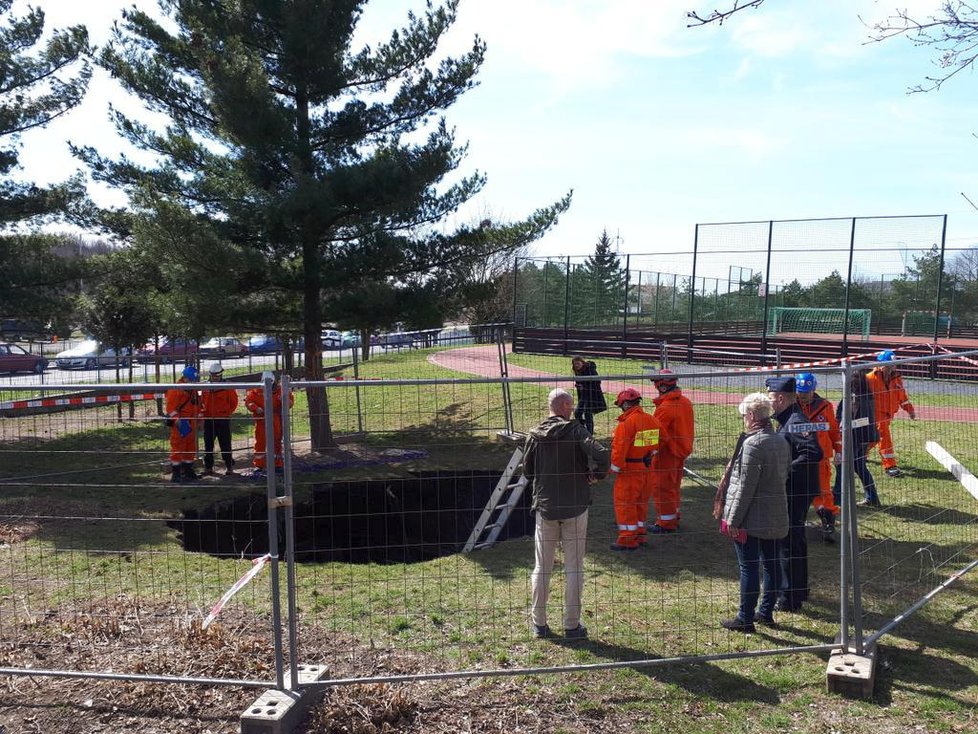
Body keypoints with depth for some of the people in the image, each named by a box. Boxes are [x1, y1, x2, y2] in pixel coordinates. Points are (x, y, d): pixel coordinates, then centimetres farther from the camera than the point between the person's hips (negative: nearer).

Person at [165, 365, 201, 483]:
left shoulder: (193, 390, 13)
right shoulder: (175, 390, -14)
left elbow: (197, 406, 24)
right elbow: (170, 406, -19)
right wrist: (177, 420, -27)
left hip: (191, 423, 9)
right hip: (179, 423, -9)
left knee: (191, 447, 14)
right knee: (177, 448, -5)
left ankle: (188, 470, 26)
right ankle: (176, 473, 0)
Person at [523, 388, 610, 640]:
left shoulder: (535, 435, -1)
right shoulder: (576, 430, -10)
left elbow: (527, 471, 4)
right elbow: (601, 454, -23)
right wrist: (596, 475, -5)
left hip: (545, 508, 3)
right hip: (575, 508, -2)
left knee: (542, 568, 12)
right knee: (574, 568, 8)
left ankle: (539, 623, 19)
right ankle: (572, 625, 14)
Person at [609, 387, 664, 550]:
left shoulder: (626, 423, -20)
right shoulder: (652, 420, 4)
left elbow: (620, 449, -20)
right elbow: (656, 444, 11)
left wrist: (616, 468, -9)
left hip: (630, 470, -8)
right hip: (647, 469, 8)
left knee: (625, 504, 3)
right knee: (641, 502, 20)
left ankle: (627, 539, 8)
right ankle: (640, 535, 30)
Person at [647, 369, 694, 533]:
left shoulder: (665, 408, -24)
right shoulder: (685, 402, 4)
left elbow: (658, 435, -25)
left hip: (667, 453, -9)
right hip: (682, 450, 9)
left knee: (662, 488, 3)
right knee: (673, 487, 21)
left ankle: (666, 524, 11)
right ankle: (674, 519, 33)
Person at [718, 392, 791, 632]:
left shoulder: (753, 444, -19)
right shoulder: (782, 442, 8)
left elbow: (745, 486, -20)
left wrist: (733, 519, -15)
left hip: (751, 518, -8)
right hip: (776, 517, 9)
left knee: (749, 567, 0)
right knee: (771, 564, 15)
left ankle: (745, 619, 8)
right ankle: (766, 612, 28)